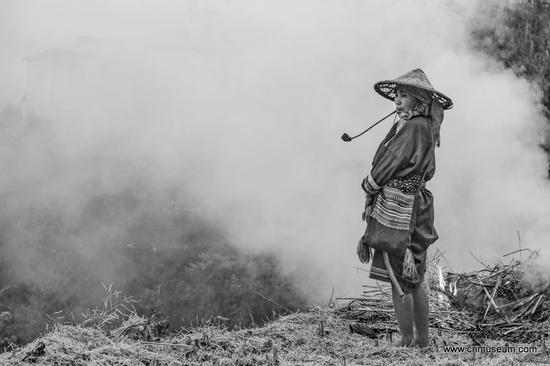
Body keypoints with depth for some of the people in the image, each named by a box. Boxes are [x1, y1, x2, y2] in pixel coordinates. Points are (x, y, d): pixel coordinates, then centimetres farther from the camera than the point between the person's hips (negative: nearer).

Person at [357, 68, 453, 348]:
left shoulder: (413, 127, -16)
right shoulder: (427, 126, 13)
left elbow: (389, 165, -13)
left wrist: (368, 188, 4)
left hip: (397, 211, -10)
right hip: (415, 208, 10)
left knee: (398, 281, -3)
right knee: (414, 278, 16)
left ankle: (407, 343, 2)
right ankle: (422, 340, 25)